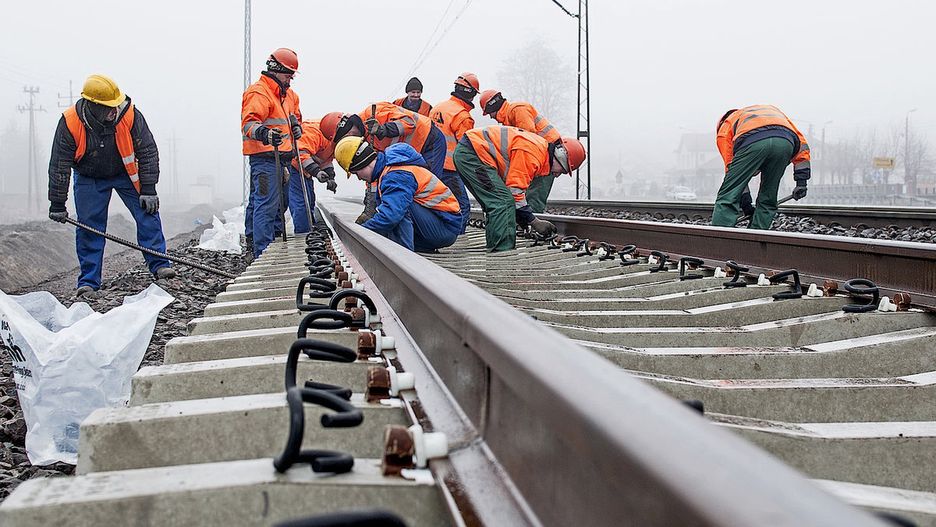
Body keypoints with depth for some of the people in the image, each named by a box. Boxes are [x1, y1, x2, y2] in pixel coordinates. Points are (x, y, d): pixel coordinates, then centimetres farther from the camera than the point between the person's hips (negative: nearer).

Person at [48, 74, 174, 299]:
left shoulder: (130, 115, -27)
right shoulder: (70, 123, -27)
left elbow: (148, 152, -17)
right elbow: (59, 165, -18)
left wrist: (148, 190, -18)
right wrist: (57, 204, -14)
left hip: (127, 173, 1)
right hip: (89, 179, 0)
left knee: (148, 214, -10)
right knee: (88, 228, -4)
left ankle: (159, 266, -2)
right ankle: (88, 283, 3)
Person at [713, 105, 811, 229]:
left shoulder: (725, 125, 36)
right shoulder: (772, 109, 45)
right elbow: (801, 144, 33)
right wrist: (801, 181, 31)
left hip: (753, 142, -3)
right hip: (786, 142, 3)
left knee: (728, 197, 1)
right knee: (767, 201, 16)